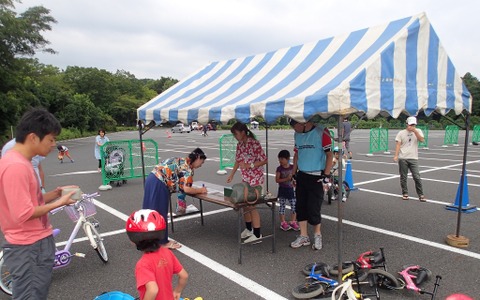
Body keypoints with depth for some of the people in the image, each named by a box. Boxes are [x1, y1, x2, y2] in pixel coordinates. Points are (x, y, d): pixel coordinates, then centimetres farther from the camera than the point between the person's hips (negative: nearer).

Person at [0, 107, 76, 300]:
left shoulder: (21, 161, 9)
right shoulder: (16, 166, -24)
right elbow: (23, 214, -26)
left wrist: (52, 195, 2)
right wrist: (58, 203, -16)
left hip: (36, 244, 10)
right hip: (28, 249, -10)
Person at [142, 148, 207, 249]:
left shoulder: (182, 161, 20)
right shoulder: (187, 168, -8)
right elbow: (186, 189, -15)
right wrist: (200, 190, 0)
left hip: (152, 179, 9)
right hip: (159, 184, -9)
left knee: (150, 211, 19)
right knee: (159, 213, 2)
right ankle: (163, 242, 14)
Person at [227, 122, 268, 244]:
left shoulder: (254, 143, -16)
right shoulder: (239, 145, 6)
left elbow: (264, 160, -16)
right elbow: (238, 161, 16)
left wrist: (249, 165, -24)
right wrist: (231, 175, 12)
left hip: (256, 179, -8)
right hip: (245, 179, 8)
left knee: (251, 205, -6)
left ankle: (257, 235, 3)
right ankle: (248, 229, 32)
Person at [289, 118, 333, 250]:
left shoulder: (321, 132, -12)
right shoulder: (297, 134, 8)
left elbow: (329, 154, -11)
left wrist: (326, 176, -13)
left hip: (316, 177, -6)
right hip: (301, 175, 6)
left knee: (314, 208, -1)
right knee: (301, 206, 8)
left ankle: (317, 235, 23)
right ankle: (303, 236, 22)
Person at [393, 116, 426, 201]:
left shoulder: (418, 131, 8)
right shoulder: (401, 133, 5)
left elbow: (421, 139, -9)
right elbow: (398, 144, 1)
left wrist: (415, 131, -16)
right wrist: (396, 155, -9)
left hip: (413, 158, 0)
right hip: (402, 158, 0)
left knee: (417, 177, -4)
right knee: (403, 177, 6)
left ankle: (421, 195, 7)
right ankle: (405, 193, 18)